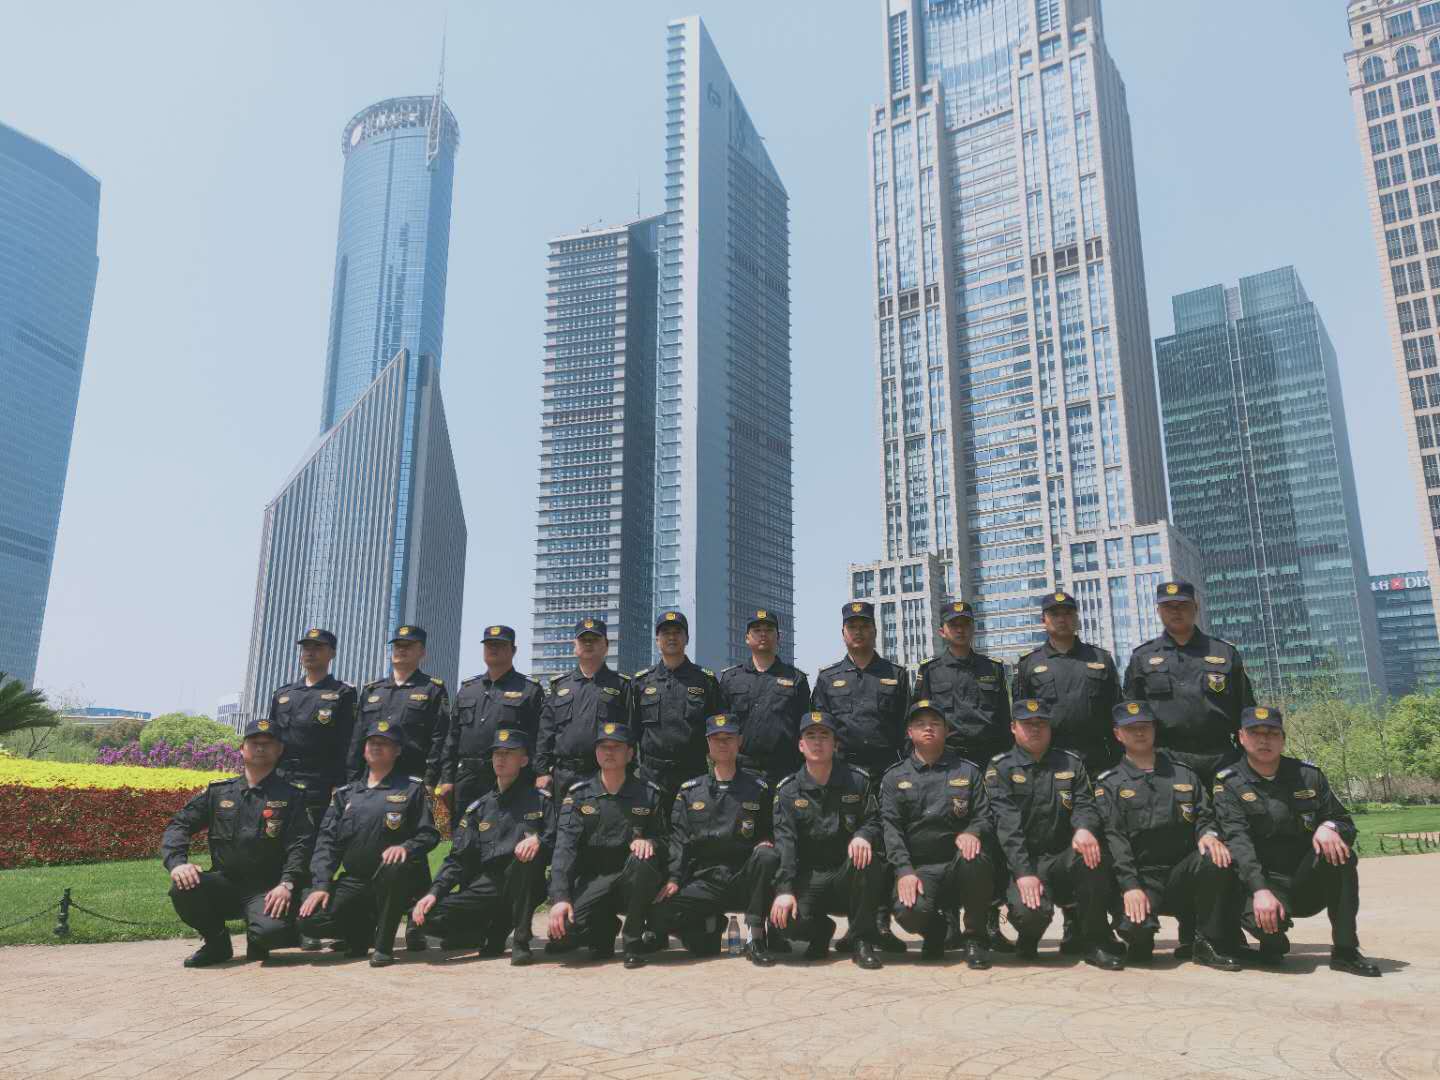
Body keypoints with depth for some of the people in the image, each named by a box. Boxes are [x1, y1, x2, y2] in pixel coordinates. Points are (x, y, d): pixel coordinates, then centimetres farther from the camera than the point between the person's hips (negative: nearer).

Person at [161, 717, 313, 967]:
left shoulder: (290, 796, 2)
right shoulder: (218, 792, 10)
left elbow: (300, 844, -7)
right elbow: (179, 825, 5)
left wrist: (287, 883, -23)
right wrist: (177, 861, -15)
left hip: (266, 890, -3)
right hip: (223, 884, 3)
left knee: (272, 931, -32)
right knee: (182, 888, -27)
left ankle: (257, 944, 9)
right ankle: (216, 942, 2)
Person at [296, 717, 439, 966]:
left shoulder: (411, 788, 6)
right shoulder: (346, 793, 16)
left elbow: (429, 834, -1)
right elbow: (327, 842, 8)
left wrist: (405, 847, -22)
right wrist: (321, 885, -6)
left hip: (393, 881, -3)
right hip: (353, 881, 3)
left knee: (395, 865, -38)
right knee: (310, 919, -20)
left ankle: (384, 945, -17)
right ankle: (363, 928, 11)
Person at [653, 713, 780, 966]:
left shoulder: (758, 788, 11)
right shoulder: (689, 790, 13)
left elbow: (769, 832, 15)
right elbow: (678, 839, 5)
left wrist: (766, 842, -9)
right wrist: (673, 879, -9)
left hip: (744, 877, -1)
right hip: (704, 881, 1)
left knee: (768, 857, -34)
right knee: (663, 914, -26)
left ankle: (756, 940, -22)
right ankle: (711, 924, 7)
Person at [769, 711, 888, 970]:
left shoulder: (857, 780, 3)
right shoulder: (788, 790, 1)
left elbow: (874, 821, 0)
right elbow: (784, 842, -10)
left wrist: (863, 835, -26)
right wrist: (784, 889, -23)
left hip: (849, 874, 0)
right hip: (809, 877, 0)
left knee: (865, 858, -34)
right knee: (786, 919, -28)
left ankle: (862, 941, -14)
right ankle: (822, 931, 11)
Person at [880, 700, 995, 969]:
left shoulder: (967, 772, 13)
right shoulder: (895, 777, 10)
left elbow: (984, 817, 8)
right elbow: (891, 828, 0)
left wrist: (973, 833, -17)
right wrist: (904, 870, -15)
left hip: (958, 862, 1)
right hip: (919, 868, -1)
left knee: (974, 858, -34)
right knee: (910, 911, -31)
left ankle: (975, 938, -9)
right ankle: (935, 931, 10)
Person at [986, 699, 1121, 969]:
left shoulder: (1071, 763, 13)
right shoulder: (1001, 767, 1)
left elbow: (1085, 804, -1)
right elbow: (1007, 824, -11)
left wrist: (1084, 829, -27)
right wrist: (1024, 873, -24)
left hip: (1064, 860, 3)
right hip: (1023, 863, -3)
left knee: (1091, 852, -30)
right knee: (1030, 912, -32)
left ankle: (1093, 943, -13)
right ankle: (1029, 938, 9)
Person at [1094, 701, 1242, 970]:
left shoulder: (1184, 774, 17)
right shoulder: (1108, 783, 5)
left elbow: (1204, 816, 11)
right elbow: (1113, 839, -6)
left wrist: (1208, 834, -14)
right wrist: (1130, 886, -19)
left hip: (1183, 872, 3)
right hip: (1139, 876, -3)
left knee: (1216, 860, -29)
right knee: (1135, 925, -31)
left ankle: (1207, 943, -10)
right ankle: (1141, 943, 9)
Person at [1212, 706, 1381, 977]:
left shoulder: (1308, 775, 8)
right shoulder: (1228, 784, -4)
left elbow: (1346, 823, 7)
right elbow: (1238, 842, -17)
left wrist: (1330, 827, -19)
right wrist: (1260, 890, -32)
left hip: (1309, 885, 3)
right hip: (1263, 882, -3)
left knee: (1338, 849, -26)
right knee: (1260, 917, -35)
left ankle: (1345, 951, -17)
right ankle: (1274, 943, 5)